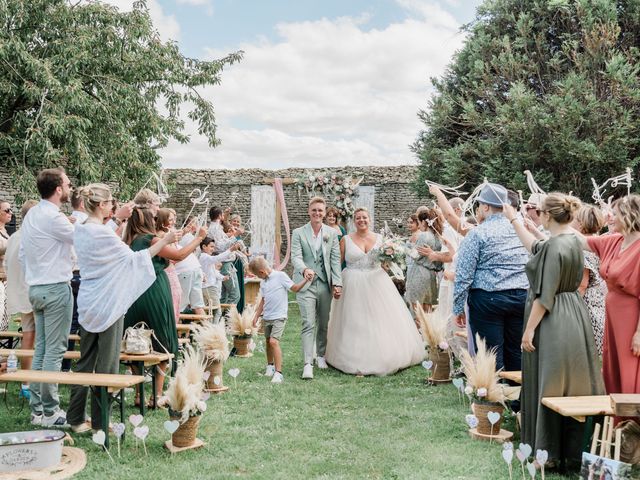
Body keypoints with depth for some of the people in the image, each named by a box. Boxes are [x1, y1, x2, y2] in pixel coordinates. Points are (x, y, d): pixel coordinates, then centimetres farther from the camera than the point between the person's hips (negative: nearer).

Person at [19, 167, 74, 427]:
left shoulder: (30, 215, 11)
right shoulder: (54, 217, -17)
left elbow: (22, 254, 15)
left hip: (36, 288, 9)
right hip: (56, 288, -9)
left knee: (40, 348, 11)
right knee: (55, 350, -4)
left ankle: (36, 408, 16)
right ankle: (49, 411, 0)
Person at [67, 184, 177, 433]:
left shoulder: (80, 230, 8)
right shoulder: (102, 232, -18)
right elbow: (132, 258, -15)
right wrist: (165, 241, -11)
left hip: (88, 303, 8)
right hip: (107, 304, -8)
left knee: (85, 361, 15)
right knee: (107, 363, 2)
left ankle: (75, 418, 21)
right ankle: (100, 421, 10)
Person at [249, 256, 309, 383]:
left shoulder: (280, 276, -9)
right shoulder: (263, 283, 12)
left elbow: (295, 288, -6)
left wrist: (305, 279, -19)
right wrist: (256, 315, 18)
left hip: (279, 316, -7)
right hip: (267, 317, 7)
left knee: (274, 341, -19)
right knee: (268, 341, 17)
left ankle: (278, 372, -17)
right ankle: (270, 365, 40)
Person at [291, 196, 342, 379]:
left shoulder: (332, 233, 6)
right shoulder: (298, 233, 0)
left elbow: (335, 259, 4)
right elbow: (295, 256, -10)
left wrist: (337, 283, -3)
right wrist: (305, 269, -31)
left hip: (325, 283, 3)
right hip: (306, 284, -3)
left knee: (323, 324, 12)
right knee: (308, 324, -10)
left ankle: (321, 355, 31)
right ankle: (307, 364, -12)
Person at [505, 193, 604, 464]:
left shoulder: (555, 246, -20)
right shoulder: (572, 240, 9)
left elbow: (545, 295, -20)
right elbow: (535, 247, 26)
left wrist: (529, 329, -14)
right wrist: (513, 220, 33)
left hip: (553, 323, -9)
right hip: (573, 318, 9)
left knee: (548, 386, 1)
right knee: (571, 384, 13)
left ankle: (549, 450, 11)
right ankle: (573, 446, 22)